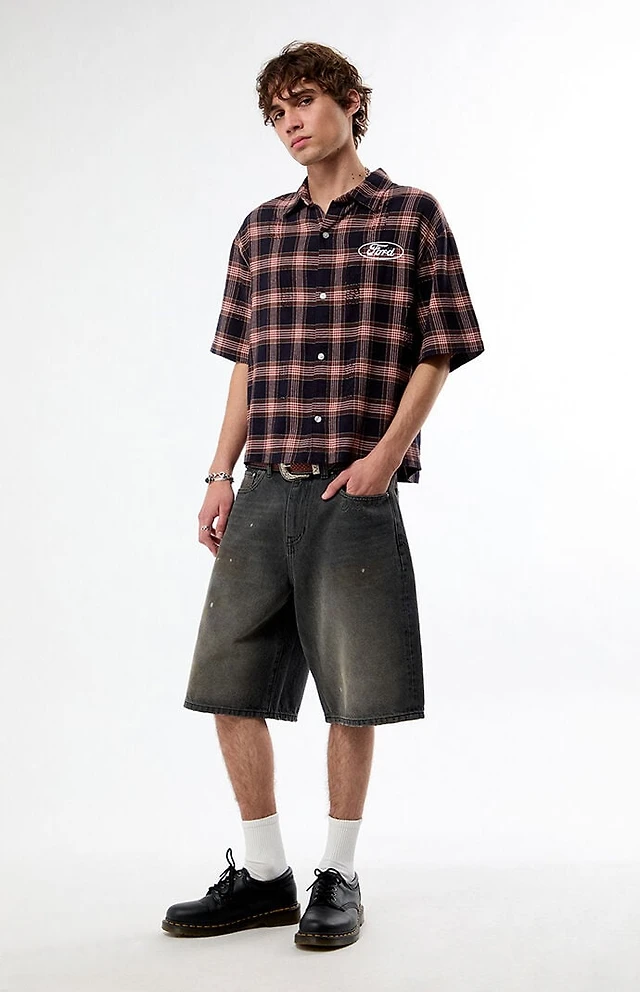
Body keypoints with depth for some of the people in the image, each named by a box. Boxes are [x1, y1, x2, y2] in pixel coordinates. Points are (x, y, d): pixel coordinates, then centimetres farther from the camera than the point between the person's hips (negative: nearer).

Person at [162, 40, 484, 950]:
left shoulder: (412, 216, 3)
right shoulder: (261, 230, 14)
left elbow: (437, 352, 1)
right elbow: (246, 366, 16)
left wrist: (387, 453, -11)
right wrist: (222, 475, 7)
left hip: (355, 495, -4)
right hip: (265, 492, 4)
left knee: (354, 695, 1)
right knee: (229, 685, 4)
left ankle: (339, 877, 17)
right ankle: (263, 874, 18)